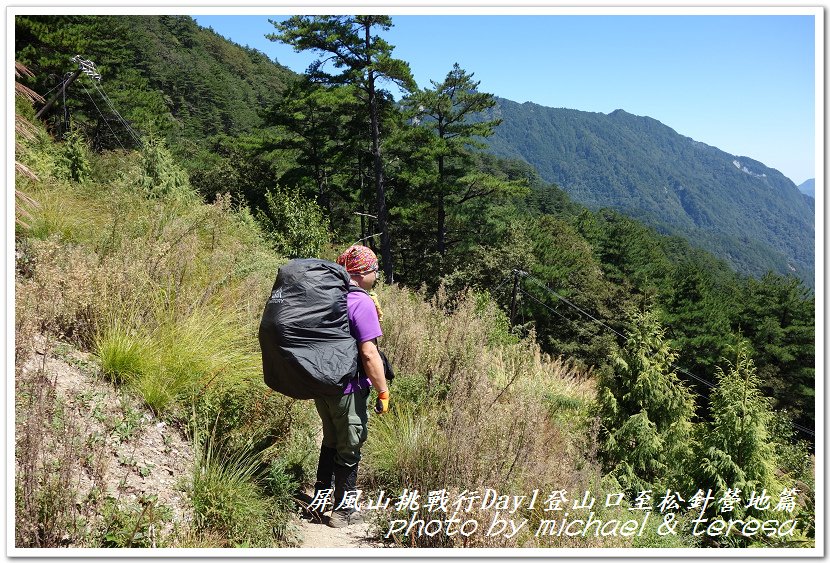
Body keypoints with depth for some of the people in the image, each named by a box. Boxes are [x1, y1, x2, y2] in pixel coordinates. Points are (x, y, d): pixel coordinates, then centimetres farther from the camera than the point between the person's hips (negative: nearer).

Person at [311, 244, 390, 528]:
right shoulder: (362, 303, -19)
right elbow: (369, 354, -23)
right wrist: (383, 392, -15)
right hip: (347, 388, -7)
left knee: (330, 441, 24)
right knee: (349, 448, 9)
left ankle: (319, 501, 35)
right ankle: (343, 510, 22)